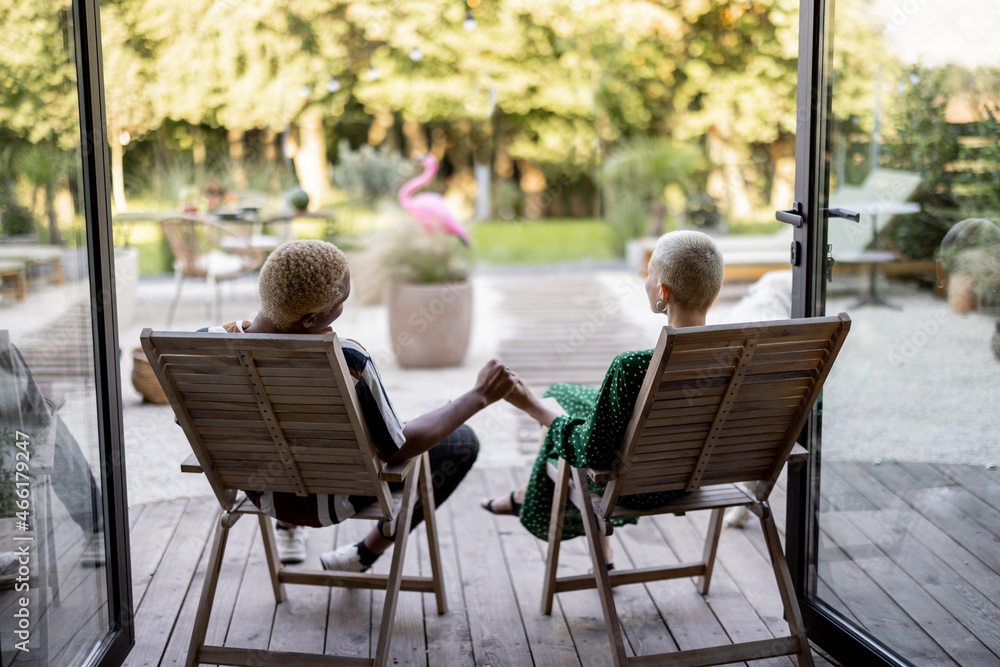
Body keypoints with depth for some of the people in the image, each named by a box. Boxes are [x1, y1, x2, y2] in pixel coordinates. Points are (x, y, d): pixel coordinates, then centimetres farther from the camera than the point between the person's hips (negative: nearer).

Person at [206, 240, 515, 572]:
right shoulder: (344, 362, -37)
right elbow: (398, 448, -22)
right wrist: (480, 396, -13)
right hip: (331, 499, -5)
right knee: (462, 442, 17)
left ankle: (287, 528, 41)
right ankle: (365, 554, 30)